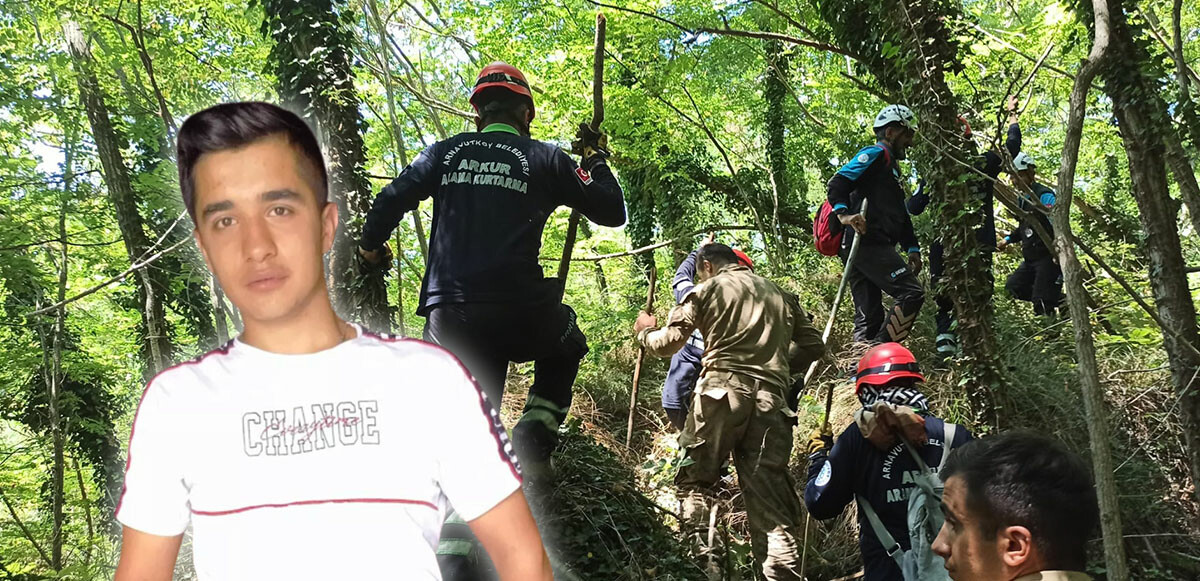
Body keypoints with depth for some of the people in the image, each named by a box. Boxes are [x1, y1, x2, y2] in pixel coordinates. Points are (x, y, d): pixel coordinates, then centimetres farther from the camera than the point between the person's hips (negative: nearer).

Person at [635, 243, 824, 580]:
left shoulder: (708, 288, 11)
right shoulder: (780, 295, 24)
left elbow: (668, 343, 8)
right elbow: (813, 346, 20)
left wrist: (645, 331, 29)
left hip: (722, 390, -3)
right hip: (771, 399, 4)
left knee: (693, 479, 7)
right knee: (770, 501, 1)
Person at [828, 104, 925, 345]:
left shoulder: (891, 166, 32)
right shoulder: (876, 154, 1)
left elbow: (901, 214, 28)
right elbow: (838, 182, -14)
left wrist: (913, 250, 17)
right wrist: (844, 214, -30)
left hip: (871, 246, 10)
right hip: (867, 242, -10)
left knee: (869, 318, 5)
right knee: (912, 293, -16)